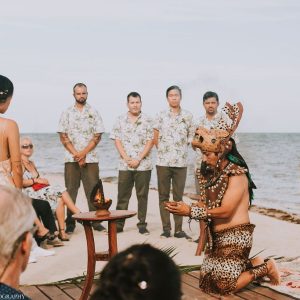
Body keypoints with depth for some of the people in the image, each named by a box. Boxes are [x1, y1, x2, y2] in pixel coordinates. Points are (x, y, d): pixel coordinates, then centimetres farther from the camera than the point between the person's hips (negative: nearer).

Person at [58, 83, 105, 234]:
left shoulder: (94, 113, 7)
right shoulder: (67, 113, 8)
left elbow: (97, 136, 0)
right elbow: (63, 137, 2)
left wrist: (83, 153, -10)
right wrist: (76, 154, -9)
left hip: (91, 159, 0)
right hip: (71, 159, 1)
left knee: (92, 190, -1)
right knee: (70, 191, 1)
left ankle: (96, 221, 5)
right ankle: (70, 223, 6)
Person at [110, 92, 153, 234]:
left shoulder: (147, 120, 2)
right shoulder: (120, 120, 6)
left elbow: (150, 141, -3)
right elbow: (117, 141, 2)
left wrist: (138, 159, -11)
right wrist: (127, 159, -9)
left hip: (143, 165, -1)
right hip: (124, 165, 1)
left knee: (142, 195, 4)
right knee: (122, 196, 4)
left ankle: (142, 225, 11)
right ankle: (119, 224, 10)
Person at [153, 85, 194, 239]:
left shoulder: (187, 116, 6)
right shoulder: (161, 115, 4)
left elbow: (191, 137, 12)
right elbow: (155, 139, 8)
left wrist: (181, 149, 6)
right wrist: (162, 150, 4)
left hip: (181, 162, 0)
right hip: (163, 162, 0)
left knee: (178, 197, 4)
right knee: (163, 196, 3)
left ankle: (179, 229, 8)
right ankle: (166, 229, 9)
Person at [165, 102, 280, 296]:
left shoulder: (237, 175, -19)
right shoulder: (213, 173, 6)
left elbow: (225, 211, -25)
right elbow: (206, 204, 7)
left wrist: (190, 212, -26)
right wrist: (184, 208, -12)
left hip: (235, 236, -9)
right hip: (216, 236, 9)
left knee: (224, 286, -8)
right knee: (207, 281, 13)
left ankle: (266, 267, 12)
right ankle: (254, 264, 24)